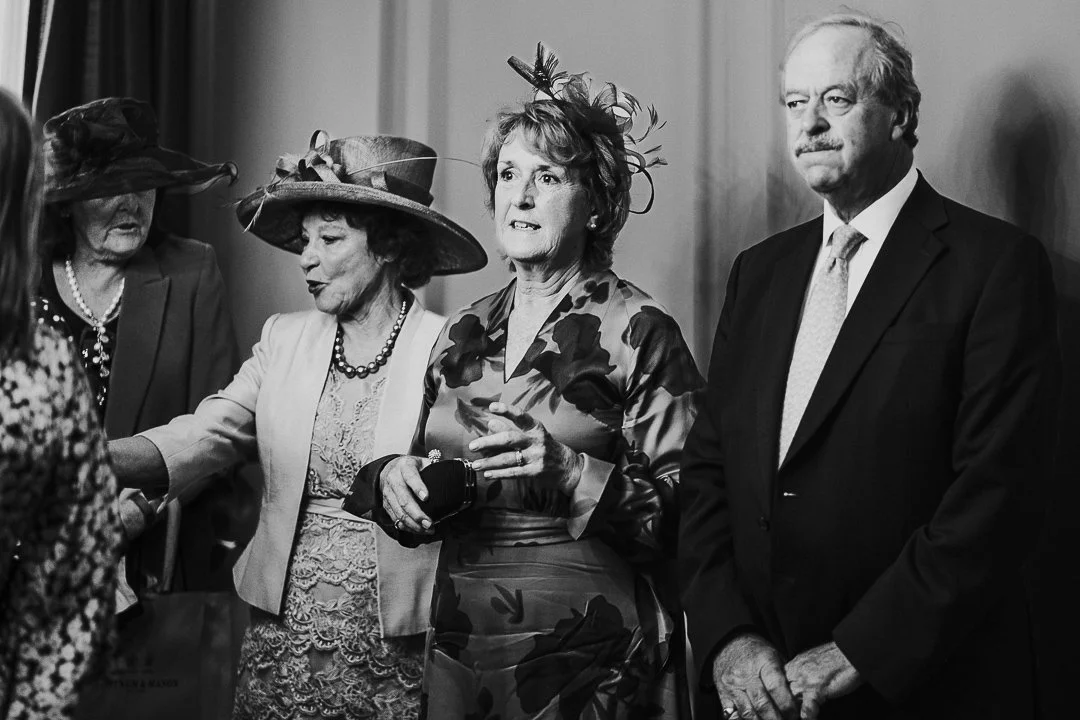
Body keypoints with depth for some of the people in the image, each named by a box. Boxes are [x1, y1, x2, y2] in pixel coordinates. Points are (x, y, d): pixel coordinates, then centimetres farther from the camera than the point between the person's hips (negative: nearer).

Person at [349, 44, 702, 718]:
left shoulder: (638, 331, -8)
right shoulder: (463, 332, 7)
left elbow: (687, 510, -12)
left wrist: (573, 474, -24)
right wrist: (390, 479, -7)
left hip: (589, 654, -5)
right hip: (461, 640, 5)